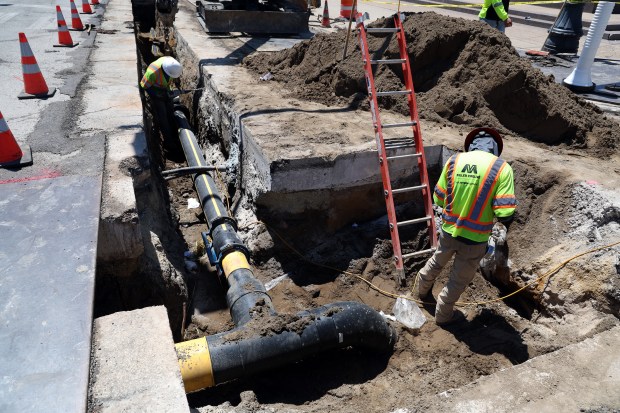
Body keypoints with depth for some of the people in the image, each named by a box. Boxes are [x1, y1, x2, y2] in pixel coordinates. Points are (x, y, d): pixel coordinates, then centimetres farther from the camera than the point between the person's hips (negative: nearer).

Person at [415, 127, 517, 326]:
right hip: (475, 238, -3)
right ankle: (443, 315, 40)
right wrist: (505, 223, 3)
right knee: (460, 279, 20)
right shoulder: (502, 168, -15)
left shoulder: (454, 160, -6)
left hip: (448, 231, 3)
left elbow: (439, 198, 1)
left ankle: (422, 290, 57)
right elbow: (505, 213, -20)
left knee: (436, 262, 32)